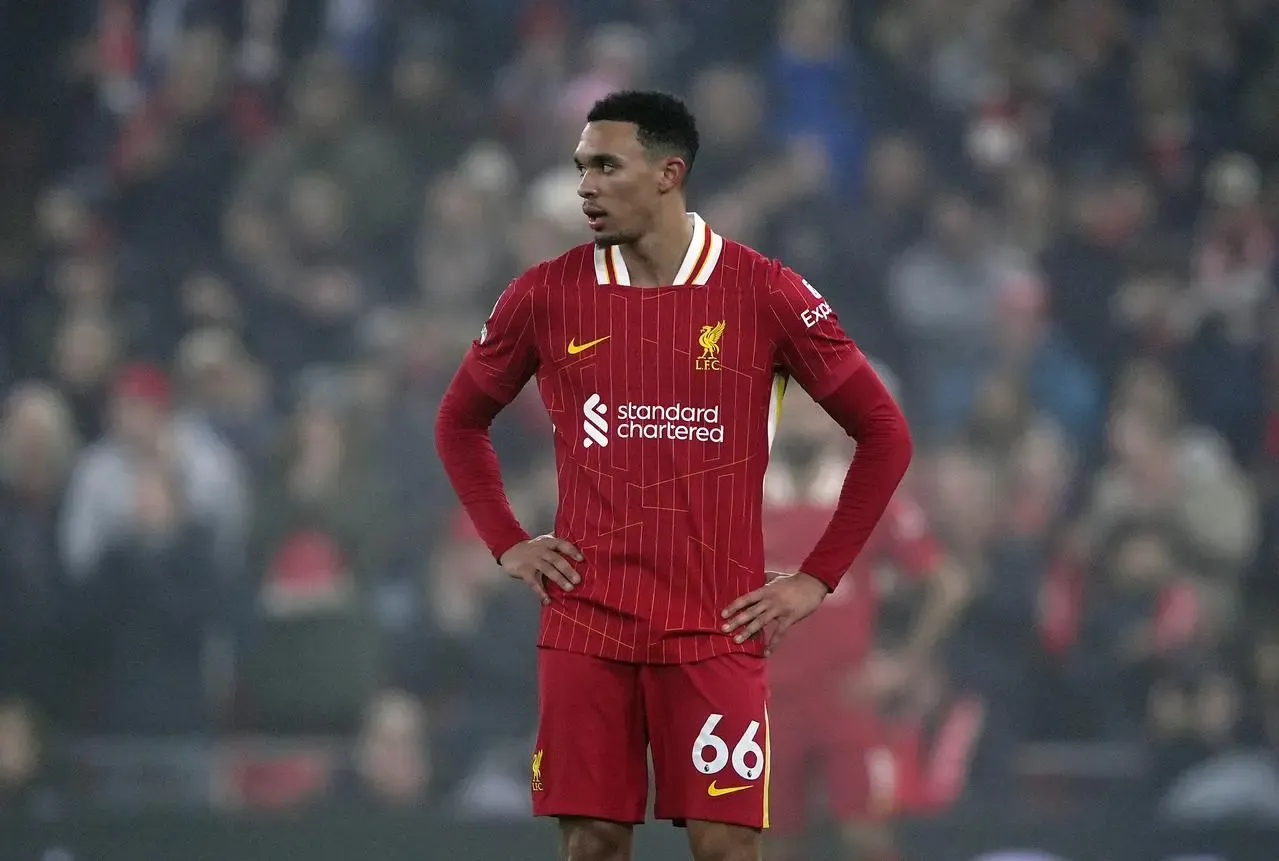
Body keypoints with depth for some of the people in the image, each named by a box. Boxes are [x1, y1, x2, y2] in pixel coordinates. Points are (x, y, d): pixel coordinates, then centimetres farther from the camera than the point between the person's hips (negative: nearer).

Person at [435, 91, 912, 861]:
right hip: (585, 624, 2)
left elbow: (884, 434, 4)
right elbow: (461, 421, 20)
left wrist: (817, 579, -1)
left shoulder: (764, 294, -3)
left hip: (717, 626, -2)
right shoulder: (546, 295, 4)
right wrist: (507, 544, 7)